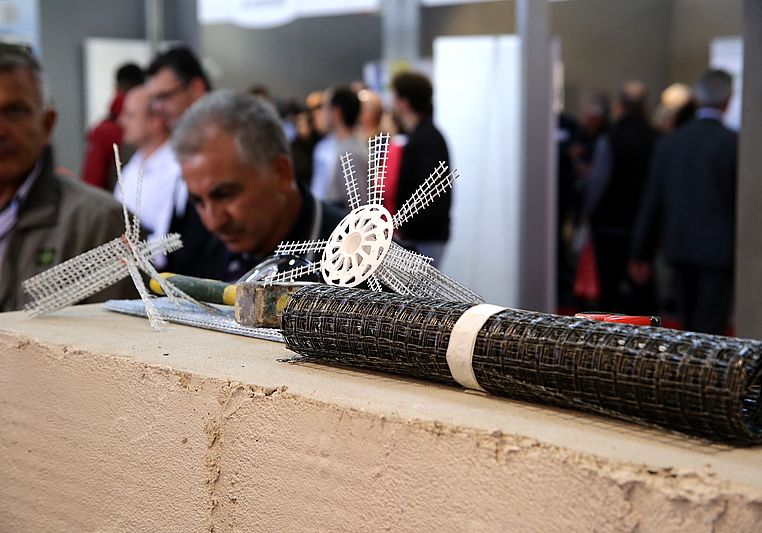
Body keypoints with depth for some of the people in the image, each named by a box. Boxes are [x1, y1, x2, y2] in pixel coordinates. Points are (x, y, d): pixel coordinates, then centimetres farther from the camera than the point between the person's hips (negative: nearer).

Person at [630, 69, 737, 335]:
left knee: (690, 330, 16)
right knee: (709, 332, -3)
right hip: (719, 250, -5)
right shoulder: (734, 143, -10)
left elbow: (652, 202, 6)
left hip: (679, 250, 5)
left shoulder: (671, 141, 3)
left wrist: (641, 254, 12)